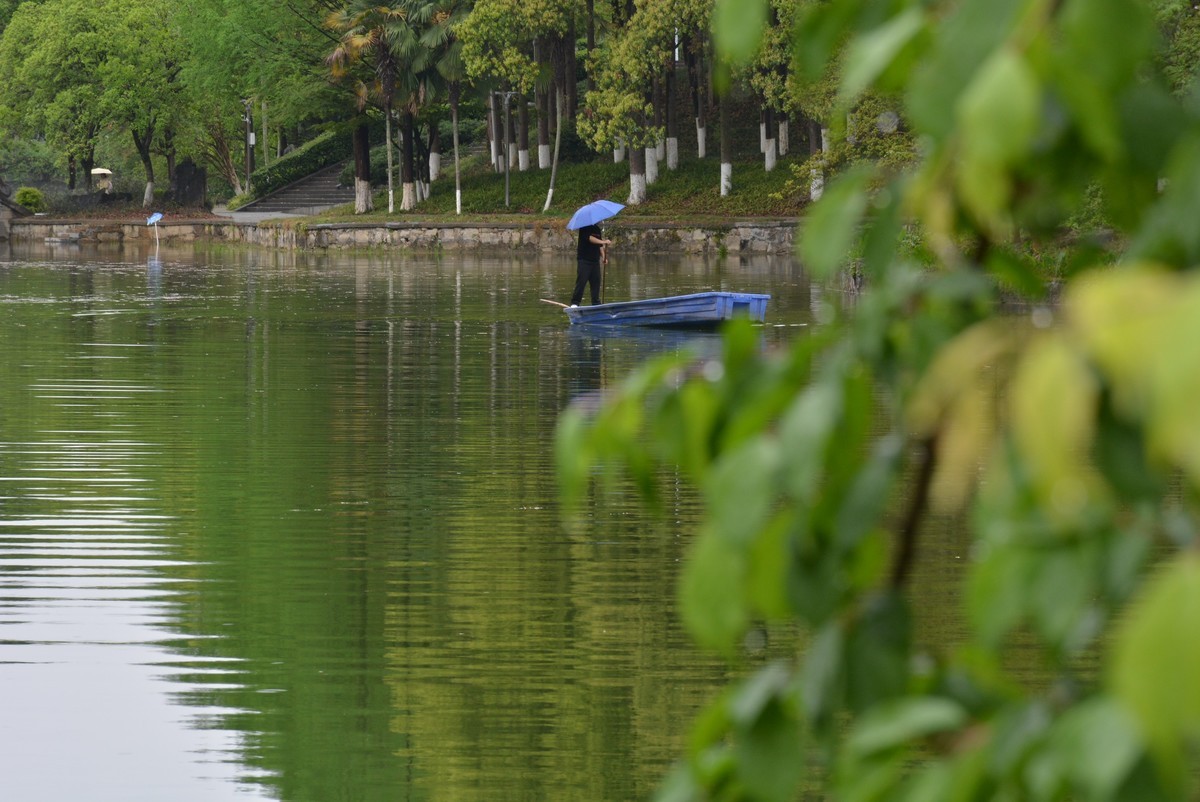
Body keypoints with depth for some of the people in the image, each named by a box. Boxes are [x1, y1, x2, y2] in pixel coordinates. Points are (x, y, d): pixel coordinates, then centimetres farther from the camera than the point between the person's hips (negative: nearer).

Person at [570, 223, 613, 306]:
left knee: (596, 283, 4)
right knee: (581, 282, -9)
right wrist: (603, 242, -31)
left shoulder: (597, 229, 15)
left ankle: (596, 303, 10)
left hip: (595, 261, 6)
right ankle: (575, 303, -5)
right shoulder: (584, 228, -5)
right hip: (584, 260, -6)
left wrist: (603, 257, 7)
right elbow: (589, 238, -22)